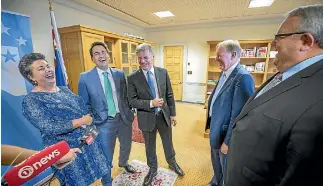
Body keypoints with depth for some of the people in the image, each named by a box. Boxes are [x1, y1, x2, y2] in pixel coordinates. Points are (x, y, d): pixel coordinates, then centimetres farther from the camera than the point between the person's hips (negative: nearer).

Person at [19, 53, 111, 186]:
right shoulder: (31, 100, -15)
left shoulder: (64, 90, 5)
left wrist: (89, 123, -8)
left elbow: (82, 108, 10)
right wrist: (82, 121, -22)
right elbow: (49, 128, -24)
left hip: (87, 140, 6)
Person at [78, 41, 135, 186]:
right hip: (104, 123, -3)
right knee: (106, 156, 13)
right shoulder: (85, 78, -9)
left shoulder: (119, 74, 0)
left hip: (123, 118, 4)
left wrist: (129, 113, 3)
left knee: (126, 146, 27)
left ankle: (123, 163, 61)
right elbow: (84, 105, -3)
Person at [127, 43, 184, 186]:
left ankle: (172, 163, 53)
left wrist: (172, 113, 2)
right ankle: (152, 169, 48)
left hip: (164, 115, 2)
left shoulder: (163, 72, -5)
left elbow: (169, 95, 1)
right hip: (147, 118, -1)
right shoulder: (133, 78, -12)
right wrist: (151, 103, -24)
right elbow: (132, 101, -12)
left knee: (168, 142, 23)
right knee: (150, 146, 20)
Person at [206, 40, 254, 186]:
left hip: (225, 134, -9)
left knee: (226, 168, 19)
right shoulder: (224, 73, 4)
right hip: (216, 130, 9)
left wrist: (228, 141, -19)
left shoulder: (243, 77, -25)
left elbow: (238, 115, -26)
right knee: (216, 163, 30)